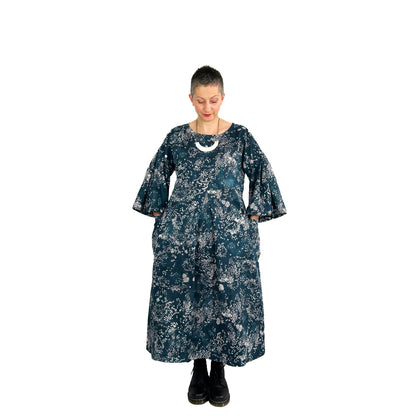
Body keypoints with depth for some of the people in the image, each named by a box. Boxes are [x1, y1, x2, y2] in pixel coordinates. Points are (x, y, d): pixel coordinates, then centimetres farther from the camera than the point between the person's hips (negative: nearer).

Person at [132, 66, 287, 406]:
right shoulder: (177, 137, 5)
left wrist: (250, 220, -2)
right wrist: (162, 219, 8)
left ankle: (219, 372, 24)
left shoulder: (239, 136, 1)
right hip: (181, 236, 2)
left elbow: (262, 176, 3)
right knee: (185, 298, 5)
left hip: (228, 236, -1)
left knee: (227, 297, 3)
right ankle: (198, 369, 26)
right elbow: (156, 178, 13)